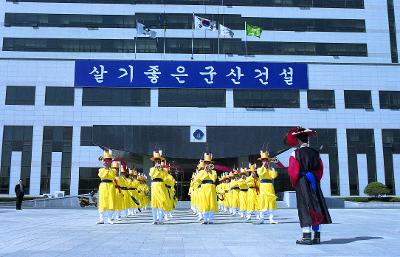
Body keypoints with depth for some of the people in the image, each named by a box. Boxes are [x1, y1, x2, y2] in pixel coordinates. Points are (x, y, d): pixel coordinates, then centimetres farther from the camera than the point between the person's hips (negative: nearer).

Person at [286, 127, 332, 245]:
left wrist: (294, 183, 4)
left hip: (302, 184, -5)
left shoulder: (295, 154, -9)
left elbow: (293, 172, -10)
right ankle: (317, 236, 14)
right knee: (316, 208, 9)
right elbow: (320, 170, 9)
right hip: (314, 182, 5)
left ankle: (307, 236, -5)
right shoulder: (315, 153, 5)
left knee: (305, 209, -3)